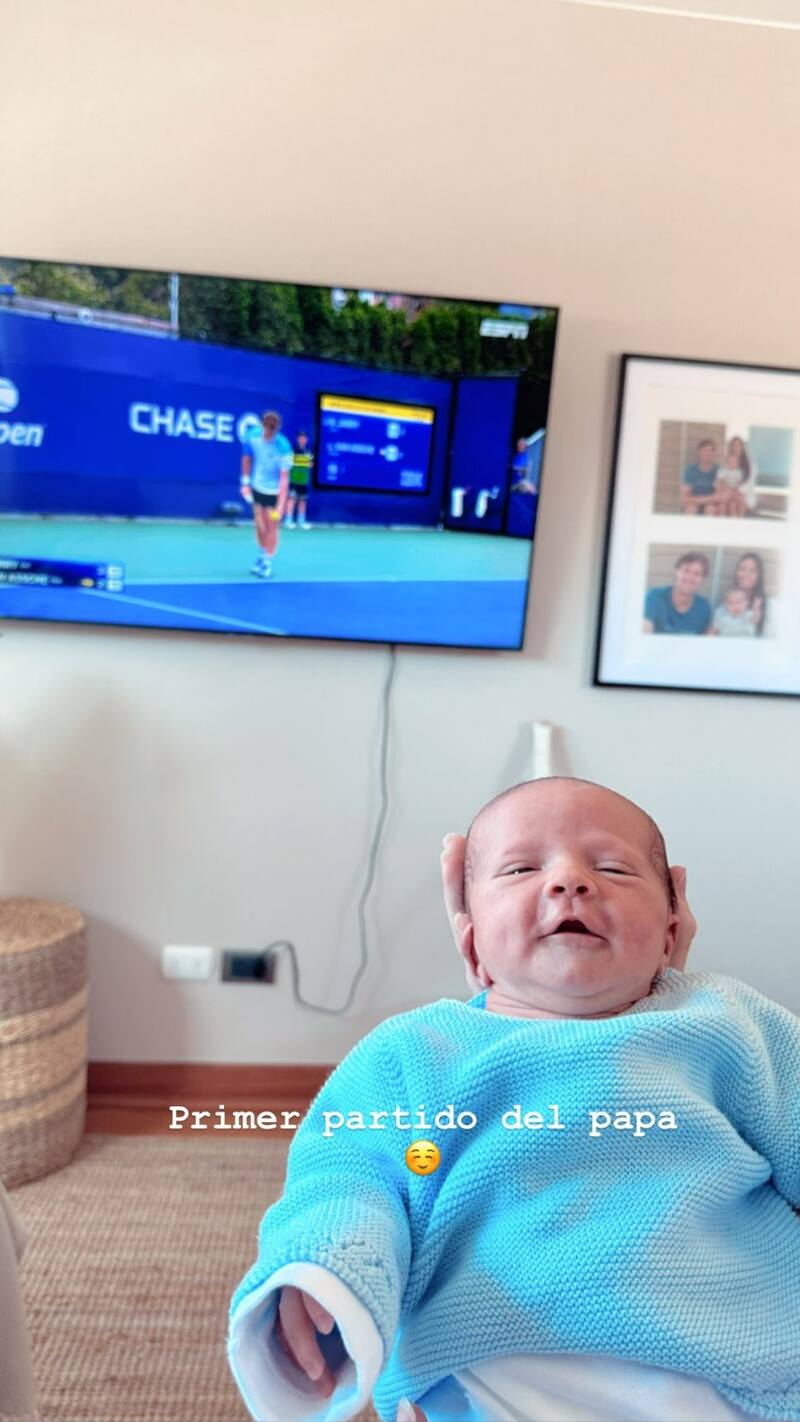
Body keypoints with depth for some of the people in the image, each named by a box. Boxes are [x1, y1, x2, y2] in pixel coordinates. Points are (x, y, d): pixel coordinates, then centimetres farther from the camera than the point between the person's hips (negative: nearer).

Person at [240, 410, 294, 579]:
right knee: (260, 528, 12)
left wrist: (280, 506, -33)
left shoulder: (283, 447, -25)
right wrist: (245, 483, 5)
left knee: (271, 528, 1)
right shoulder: (252, 435, -13)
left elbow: (284, 478, -27)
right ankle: (263, 555, 36)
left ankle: (267, 562, 18)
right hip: (256, 488, 4)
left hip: (274, 492, -4)